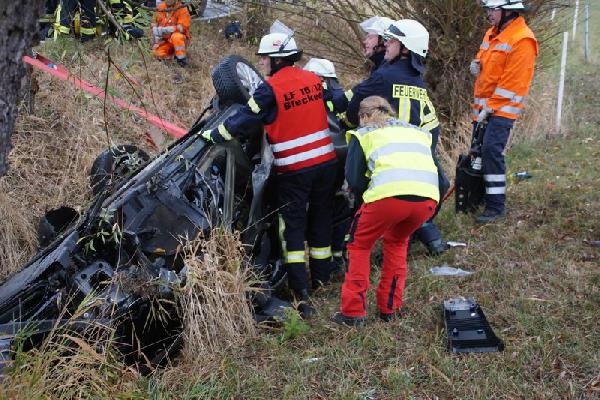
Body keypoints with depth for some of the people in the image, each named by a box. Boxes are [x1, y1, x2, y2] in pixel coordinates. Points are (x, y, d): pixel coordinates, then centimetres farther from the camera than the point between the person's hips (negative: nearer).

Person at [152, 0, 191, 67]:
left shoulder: (182, 9, -14)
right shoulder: (160, 8, 1)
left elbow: (182, 27, -23)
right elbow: (154, 24, 11)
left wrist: (164, 30, -29)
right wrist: (157, 37, -5)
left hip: (180, 39, -4)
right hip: (165, 40, 4)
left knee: (176, 37, -38)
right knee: (158, 53, -20)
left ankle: (182, 59, -19)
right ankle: (171, 51, 10)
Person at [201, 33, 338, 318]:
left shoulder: (270, 89, -13)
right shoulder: (314, 80, 4)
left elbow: (243, 121, -9)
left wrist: (212, 135, 3)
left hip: (293, 169, -5)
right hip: (326, 163, 5)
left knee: (293, 228, 2)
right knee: (321, 221, 17)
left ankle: (301, 294, -3)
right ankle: (321, 277, 28)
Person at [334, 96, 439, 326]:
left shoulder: (363, 134, 21)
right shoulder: (417, 131, 33)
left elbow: (354, 180, 10)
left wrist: (367, 193, 28)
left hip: (389, 194, -4)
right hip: (428, 197, 4)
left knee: (360, 245, 21)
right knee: (396, 242, 31)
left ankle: (353, 311, 17)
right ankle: (390, 309, 31)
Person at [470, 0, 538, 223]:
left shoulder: (522, 40, -14)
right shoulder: (492, 34, 14)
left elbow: (513, 82, -19)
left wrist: (491, 108, -19)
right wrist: (476, 64, 4)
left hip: (503, 108, -9)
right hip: (483, 107, 9)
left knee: (491, 151, -18)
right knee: (478, 152, 12)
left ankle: (496, 207, -14)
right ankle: (478, 197, 25)